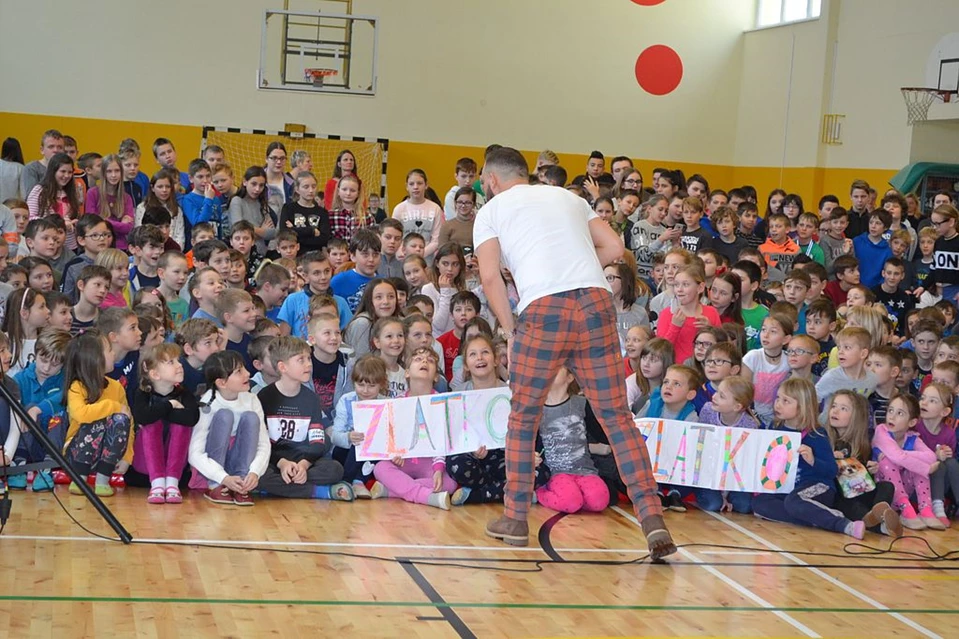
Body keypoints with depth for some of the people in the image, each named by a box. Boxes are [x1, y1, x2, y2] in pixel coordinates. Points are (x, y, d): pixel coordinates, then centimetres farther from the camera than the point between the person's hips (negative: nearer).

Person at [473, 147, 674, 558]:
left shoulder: (491, 211, 15)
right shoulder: (568, 197, 27)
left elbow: (490, 277, 1)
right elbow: (614, 249, 18)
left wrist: (510, 330, 8)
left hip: (543, 310, -3)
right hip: (596, 303, 3)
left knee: (523, 417, 15)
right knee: (617, 416, 4)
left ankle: (515, 519, 21)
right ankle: (652, 519, -6)